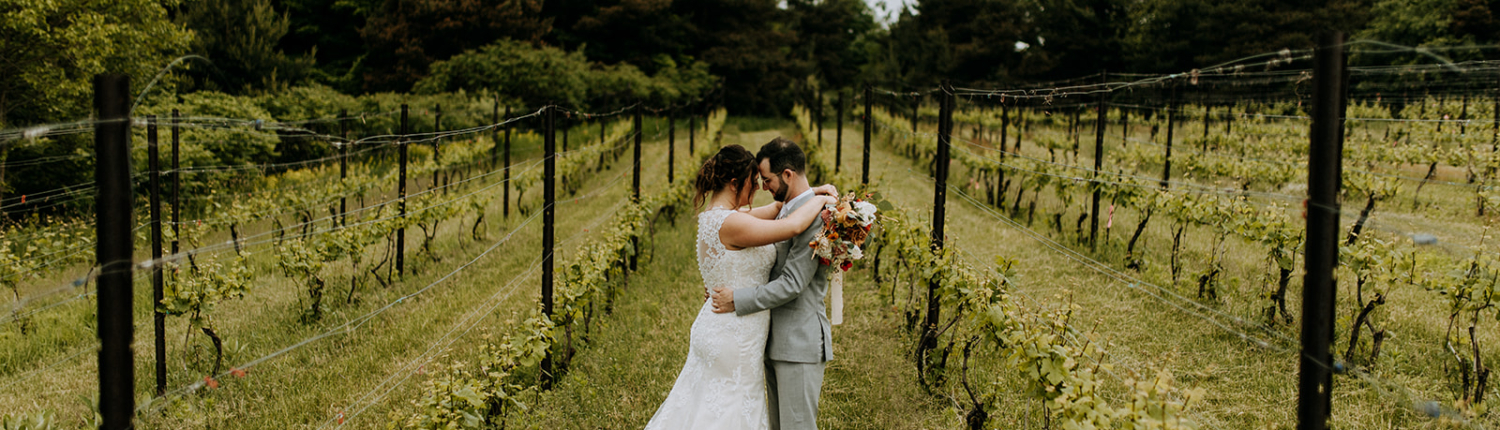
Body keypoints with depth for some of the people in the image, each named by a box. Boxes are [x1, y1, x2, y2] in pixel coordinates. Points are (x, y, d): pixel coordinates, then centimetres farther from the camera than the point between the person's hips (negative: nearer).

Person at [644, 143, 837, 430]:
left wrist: (811, 193, 4)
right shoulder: (729, 223, -23)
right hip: (733, 338, -10)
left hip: (717, 329, 10)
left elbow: (775, 209, 17)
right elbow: (793, 226, -26)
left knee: (707, 407, 17)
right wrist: (819, 201, -7)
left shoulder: (715, 216, 8)